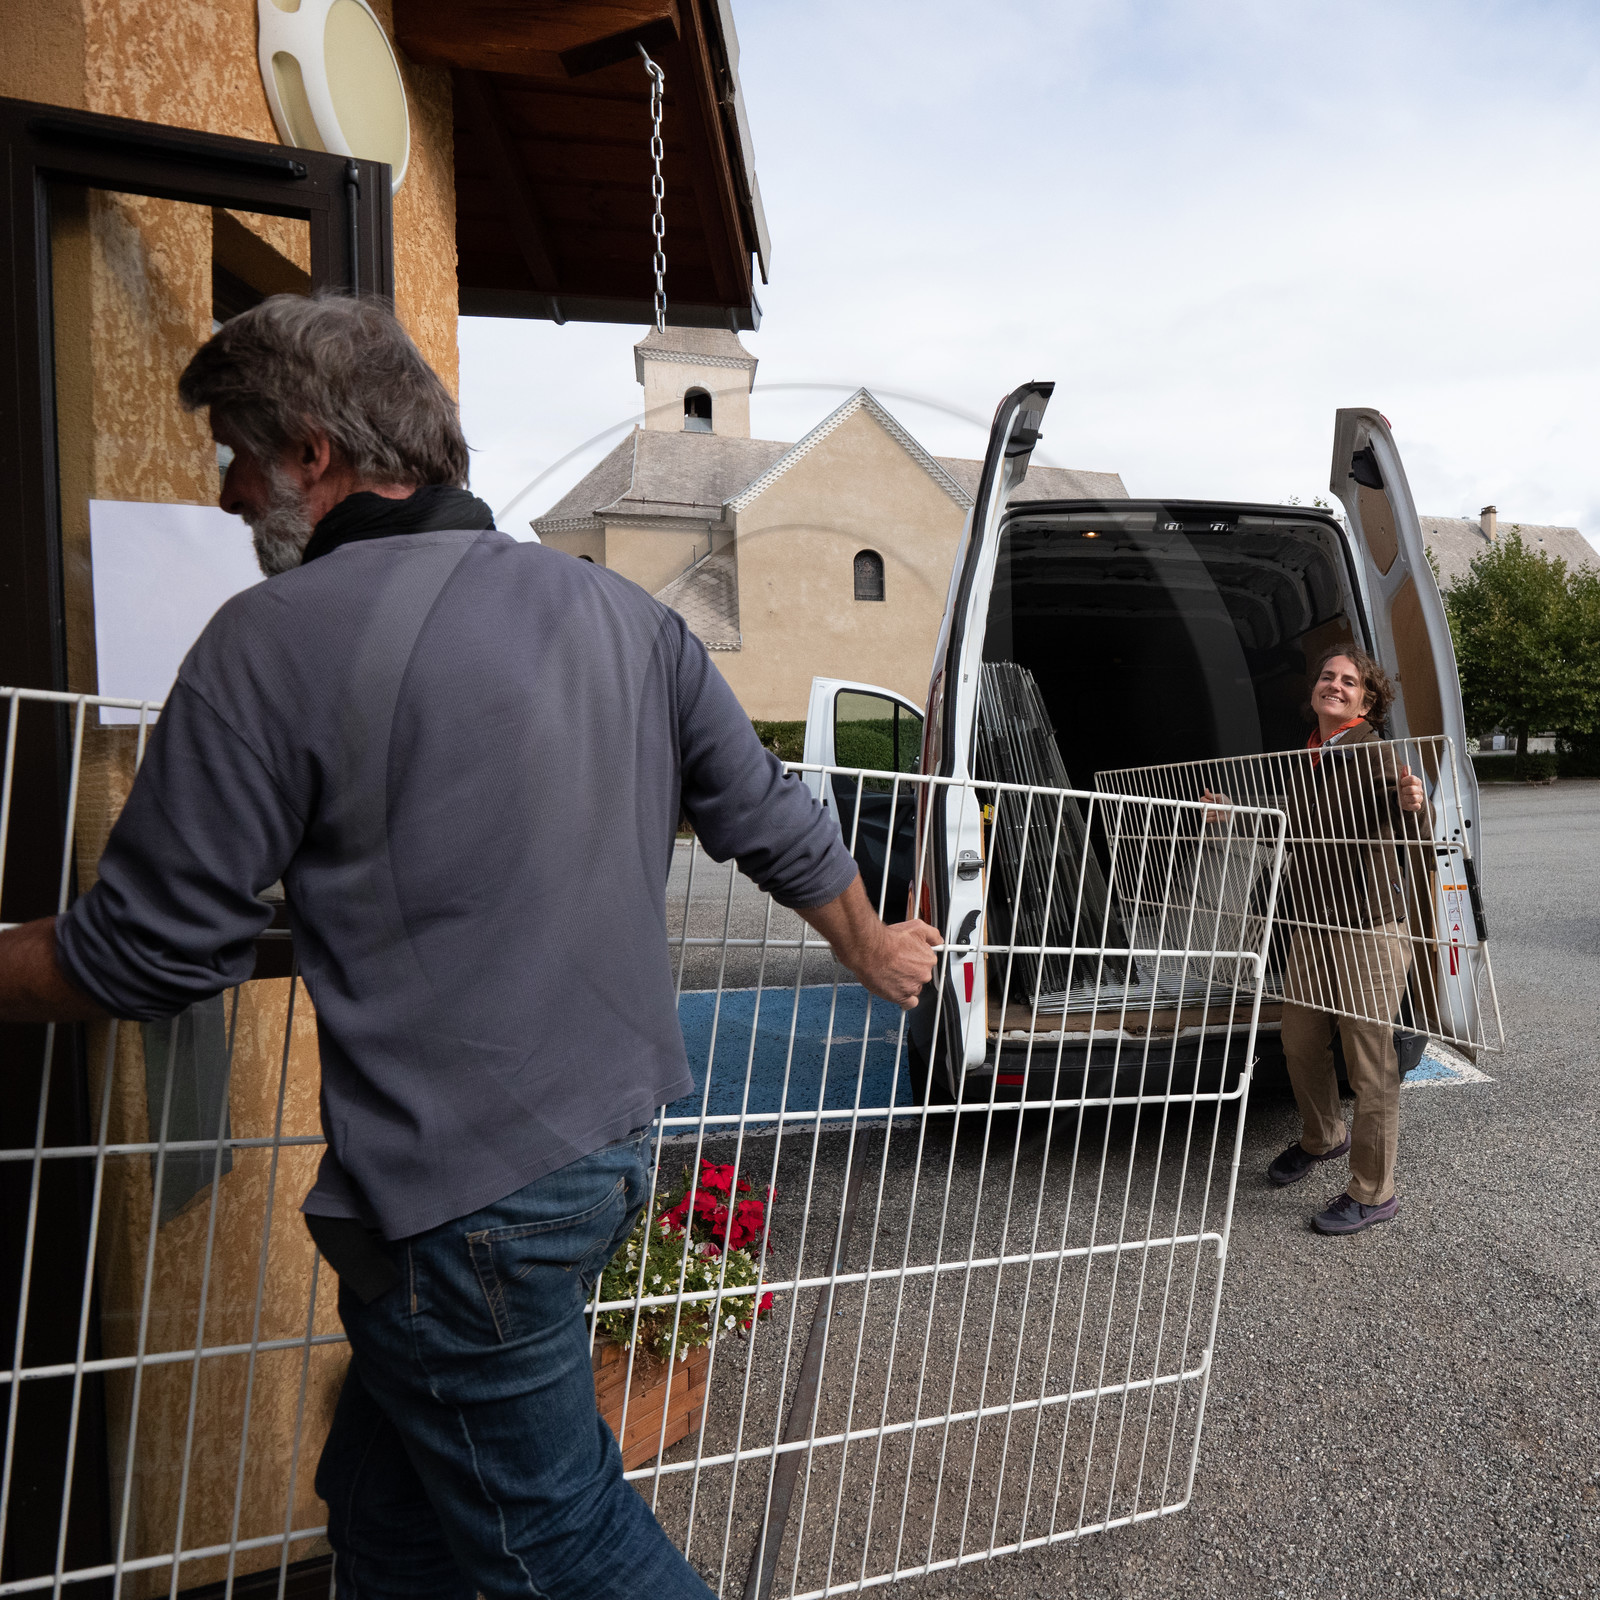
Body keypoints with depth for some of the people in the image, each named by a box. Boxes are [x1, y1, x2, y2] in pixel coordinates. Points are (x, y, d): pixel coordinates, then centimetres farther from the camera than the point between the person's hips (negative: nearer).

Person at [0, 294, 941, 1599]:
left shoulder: (280, 637, -14)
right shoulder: (621, 611, 5)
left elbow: (149, 953, -8)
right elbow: (774, 822, 10)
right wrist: (873, 951, 26)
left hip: (466, 1187, -7)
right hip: (614, 1134, 8)